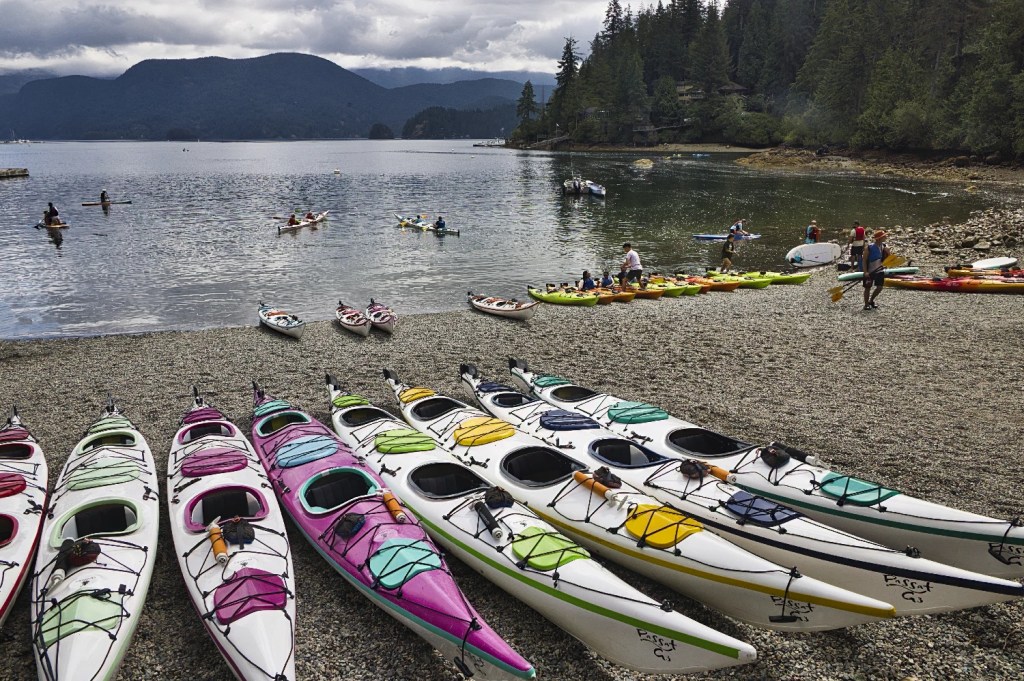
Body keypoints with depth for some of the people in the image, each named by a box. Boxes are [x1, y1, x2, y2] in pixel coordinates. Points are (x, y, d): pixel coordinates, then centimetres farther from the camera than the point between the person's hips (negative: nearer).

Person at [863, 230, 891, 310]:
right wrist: (865, 272, -19)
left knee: (880, 287, -2)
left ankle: (871, 301, 21)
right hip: (869, 271, -4)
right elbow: (864, 260, -12)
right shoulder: (869, 248, -14)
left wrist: (887, 252, -15)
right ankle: (866, 305, 15)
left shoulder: (885, 247, 0)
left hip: (880, 270, 4)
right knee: (867, 288, 3)